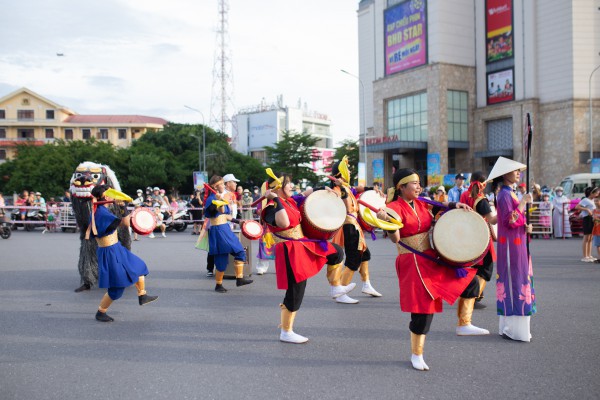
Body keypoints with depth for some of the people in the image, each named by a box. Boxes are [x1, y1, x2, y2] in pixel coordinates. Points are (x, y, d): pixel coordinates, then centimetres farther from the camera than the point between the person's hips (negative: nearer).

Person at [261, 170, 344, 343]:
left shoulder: (290, 201, 9)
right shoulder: (271, 207, -17)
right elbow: (284, 223, -37)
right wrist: (275, 199, -32)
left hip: (304, 245, 9)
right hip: (290, 252, -9)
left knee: (336, 253, 12)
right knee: (295, 291, -3)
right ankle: (286, 333, 13)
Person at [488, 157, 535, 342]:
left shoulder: (509, 194, 15)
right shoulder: (505, 195, -14)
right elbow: (510, 220, -21)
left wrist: (526, 227, 1)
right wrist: (523, 202, -17)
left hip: (517, 243, 10)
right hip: (512, 244, -10)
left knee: (517, 280, 12)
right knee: (515, 281, -7)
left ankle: (509, 326, 18)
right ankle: (514, 328, -2)